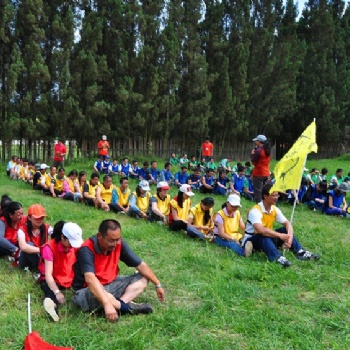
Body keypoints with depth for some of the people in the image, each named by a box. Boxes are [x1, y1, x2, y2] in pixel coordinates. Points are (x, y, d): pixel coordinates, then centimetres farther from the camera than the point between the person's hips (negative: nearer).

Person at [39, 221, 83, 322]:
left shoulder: (76, 245, -7)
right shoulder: (50, 247, -23)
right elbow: (48, 275, -28)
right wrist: (57, 292, -42)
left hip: (70, 279, 5)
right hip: (52, 280, -5)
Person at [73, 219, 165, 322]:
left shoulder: (119, 244, -10)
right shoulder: (87, 250, -27)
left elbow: (140, 265, -2)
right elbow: (90, 279, -41)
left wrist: (158, 285, -2)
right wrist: (107, 304, -52)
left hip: (111, 285, 7)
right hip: (87, 291, -7)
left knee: (143, 279, -2)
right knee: (95, 294, -41)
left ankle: (121, 303, -25)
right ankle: (128, 307, -22)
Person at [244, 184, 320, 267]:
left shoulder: (275, 209, -1)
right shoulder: (255, 210, -24)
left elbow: (287, 223, -3)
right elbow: (260, 230, -38)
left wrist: (290, 237, -23)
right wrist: (280, 236, -35)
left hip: (268, 238, 7)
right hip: (251, 240, -7)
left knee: (285, 230, -7)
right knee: (263, 235, -37)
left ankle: (299, 252, -16)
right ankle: (277, 257, -51)